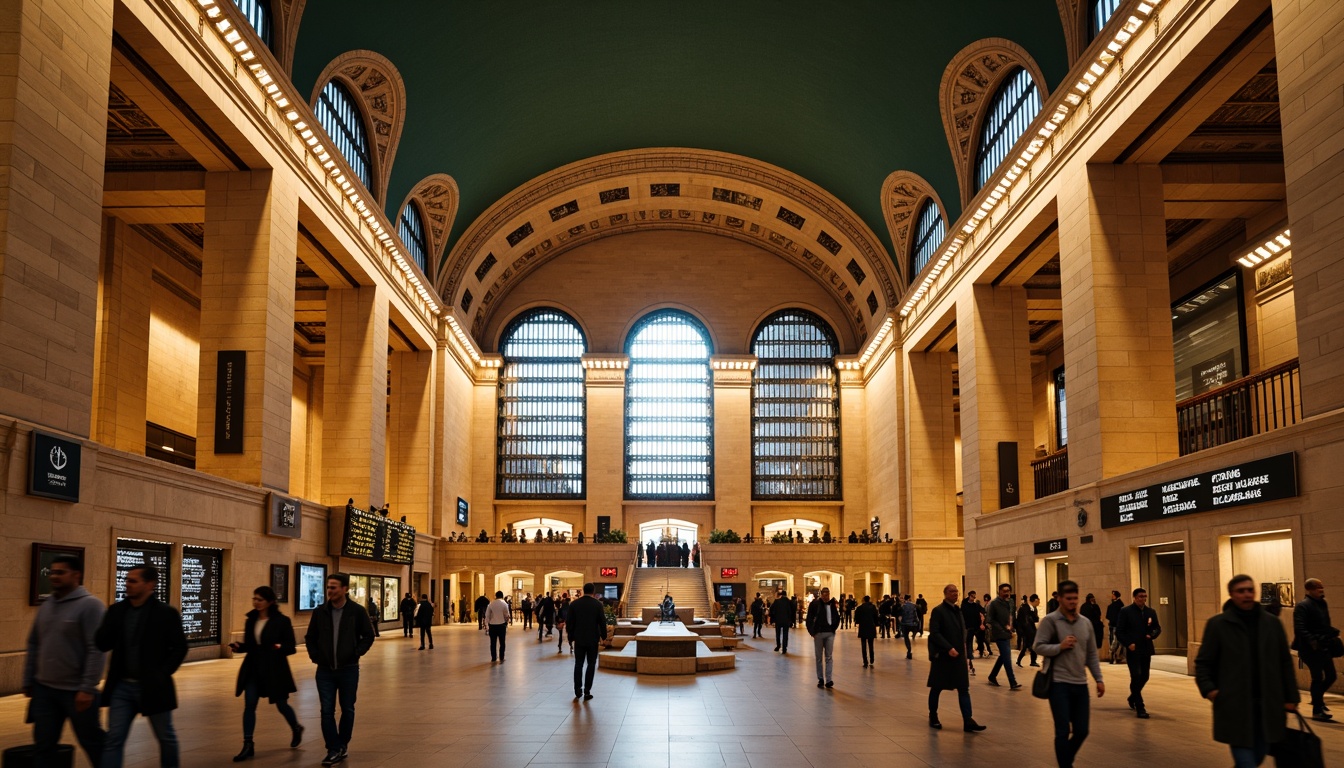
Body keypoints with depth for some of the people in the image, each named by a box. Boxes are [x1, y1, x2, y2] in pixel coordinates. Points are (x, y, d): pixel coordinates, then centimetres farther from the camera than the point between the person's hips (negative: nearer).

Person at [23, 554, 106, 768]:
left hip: (76, 691, -6)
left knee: (92, 742, 7)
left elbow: (96, 650, -16)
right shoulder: (46, 605, 9)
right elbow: (33, 645, 15)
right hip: (44, 689, 6)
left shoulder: (90, 605, -12)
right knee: (43, 744, 9)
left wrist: (88, 688, -20)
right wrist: (28, 681, 13)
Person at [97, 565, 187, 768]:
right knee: (113, 740, -1)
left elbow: (179, 647, -6)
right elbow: (102, 644, -1)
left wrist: (162, 674, -14)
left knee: (166, 737, 13)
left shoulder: (166, 613, -9)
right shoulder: (117, 610, 3)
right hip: (122, 686, 3)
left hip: (153, 687, -3)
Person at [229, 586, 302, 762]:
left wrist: (280, 647, -30)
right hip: (253, 669, 4)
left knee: (281, 705, 10)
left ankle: (296, 729, 38)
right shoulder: (250, 621, 5)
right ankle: (248, 746, 1)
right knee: (249, 705, -4)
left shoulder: (282, 621, -9)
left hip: (275, 670, -4)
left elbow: (291, 647, -9)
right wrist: (238, 647, -11)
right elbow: (248, 645, 10)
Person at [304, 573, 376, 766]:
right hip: (325, 670, 2)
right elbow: (310, 637, 10)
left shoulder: (357, 611, -8)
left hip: (348, 670, -2)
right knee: (327, 711, -1)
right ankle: (334, 750, 6)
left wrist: (356, 653, -8)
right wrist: (315, 656, -1)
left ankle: (343, 744, 26)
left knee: (347, 709, 10)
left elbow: (368, 636, 1)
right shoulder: (320, 611, -1)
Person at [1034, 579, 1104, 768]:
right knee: (1063, 731, -3)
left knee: (1082, 731, 9)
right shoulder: (1050, 620, -7)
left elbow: (1092, 654, 13)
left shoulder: (1086, 622, 9)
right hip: (1059, 684, -5)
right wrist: (1060, 646, -22)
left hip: (1081, 684, 5)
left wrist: (1099, 679, 9)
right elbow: (1039, 647, -10)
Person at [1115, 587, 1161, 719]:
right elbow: (1119, 631, -5)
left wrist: (1152, 635, -4)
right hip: (1133, 649, -5)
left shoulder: (1151, 612, 9)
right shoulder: (1126, 611, -5)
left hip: (1146, 650, 5)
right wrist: (1128, 644, -17)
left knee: (1144, 677, 13)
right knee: (1136, 677, -10)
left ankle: (1133, 698, 39)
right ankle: (1140, 708, -6)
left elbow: (1158, 628, 17)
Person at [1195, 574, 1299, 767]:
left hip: (1267, 705, 4)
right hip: (1234, 706, -4)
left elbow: (1285, 663, 11)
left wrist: (1291, 697, 7)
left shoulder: (1272, 623, 8)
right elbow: (1203, 662, 1)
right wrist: (1208, 688, -14)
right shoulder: (1217, 624, -2)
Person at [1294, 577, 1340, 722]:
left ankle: (1317, 698, 36)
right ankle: (1317, 711, 6)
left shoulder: (1323, 604, 12)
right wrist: (1312, 642, -31)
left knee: (1331, 676, 11)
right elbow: (1299, 629, -23)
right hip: (1311, 649, -8)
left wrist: (1334, 633, 9)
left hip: (1324, 647, 8)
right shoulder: (1303, 606, -14)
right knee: (1318, 677, -4)